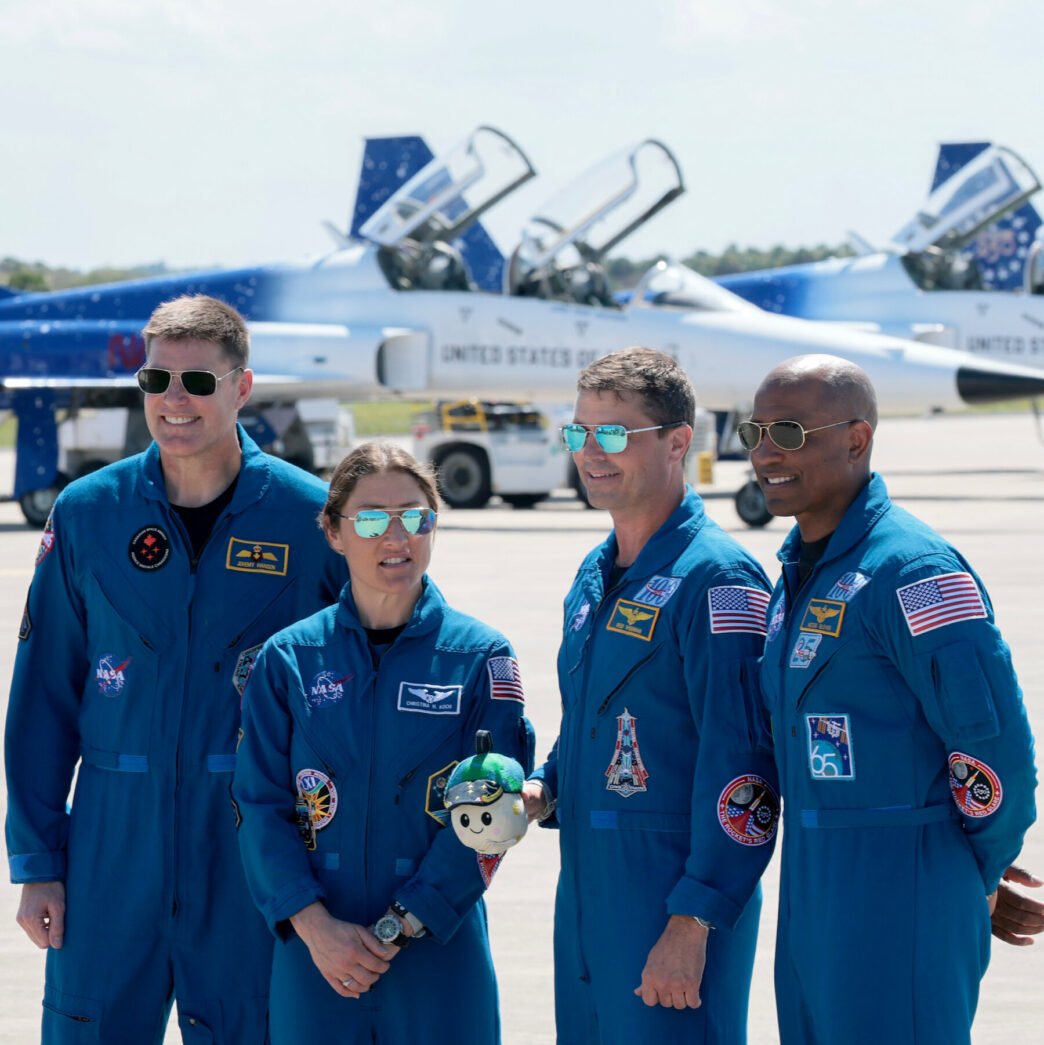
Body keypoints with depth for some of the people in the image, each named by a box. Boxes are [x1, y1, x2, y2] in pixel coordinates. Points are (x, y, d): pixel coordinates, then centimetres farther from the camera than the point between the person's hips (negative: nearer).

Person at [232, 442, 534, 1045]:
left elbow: (489, 814, -5)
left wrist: (401, 928, -12)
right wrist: (315, 925, -12)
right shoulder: (289, 659, 3)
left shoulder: (482, 657, -1)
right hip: (315, 954, 1)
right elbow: (261, 807, 0)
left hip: (440, 952, -1)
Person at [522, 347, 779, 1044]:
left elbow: (742, 766, -18)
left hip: (676, 900, -8)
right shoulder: (595, 576, 14)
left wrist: (692, 924, -21)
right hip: (587, 894, 8)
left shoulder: (717, 579, -13)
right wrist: (545, 792, 5)